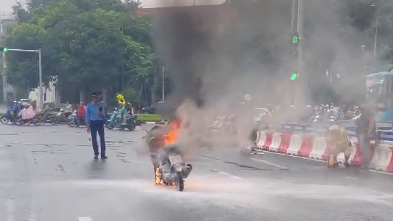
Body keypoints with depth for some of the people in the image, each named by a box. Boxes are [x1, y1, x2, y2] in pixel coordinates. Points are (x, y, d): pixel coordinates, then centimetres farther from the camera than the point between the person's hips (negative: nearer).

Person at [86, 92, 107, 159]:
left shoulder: (101, 106, 5)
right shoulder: (89, 106, 1)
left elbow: (103, 116, 8)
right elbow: (87, 116, 3)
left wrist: (101, 114, -16)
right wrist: (87, 125, -1)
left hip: (100, 123, 1)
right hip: (93, 123, -1)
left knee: (102, 138, -2)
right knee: (94, 139, 5)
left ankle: (103, 154, 2)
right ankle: (96, 153, 18)